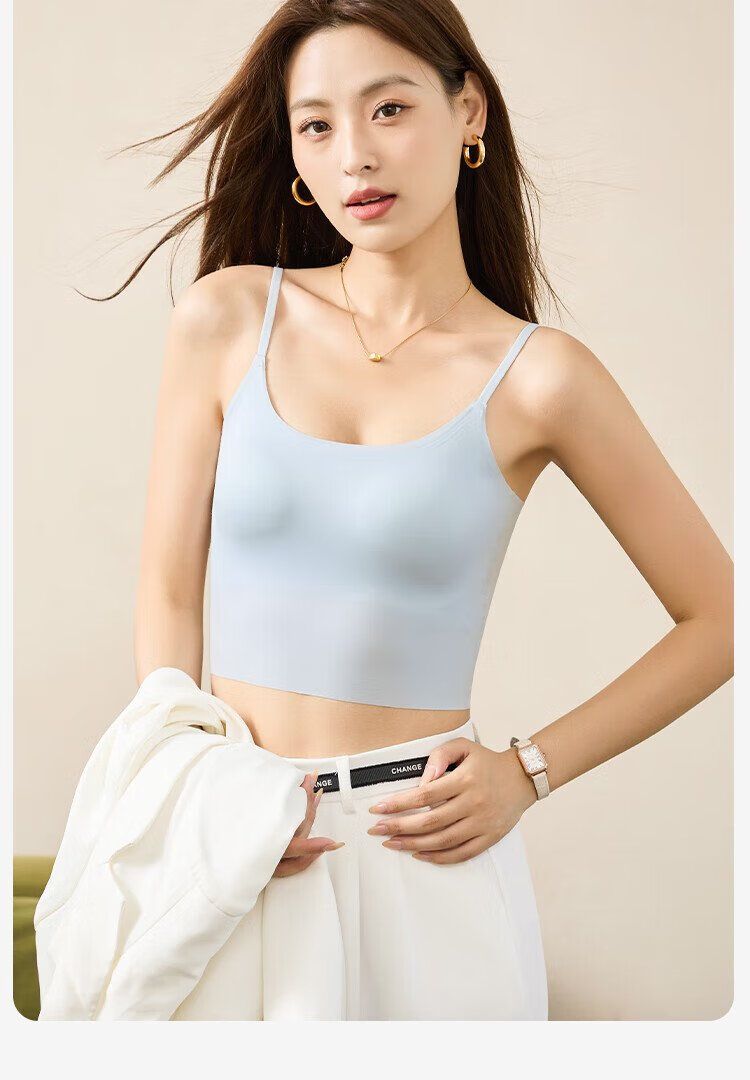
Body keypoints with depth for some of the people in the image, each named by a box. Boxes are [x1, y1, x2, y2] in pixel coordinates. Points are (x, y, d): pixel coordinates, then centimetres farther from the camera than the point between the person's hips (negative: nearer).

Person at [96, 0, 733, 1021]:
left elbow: (719, 615, 0)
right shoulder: (225, 320, -1)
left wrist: (529, 769, -6)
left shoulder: (537, 378, -7)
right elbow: (169, 596, 3)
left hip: (423, 849, -2)